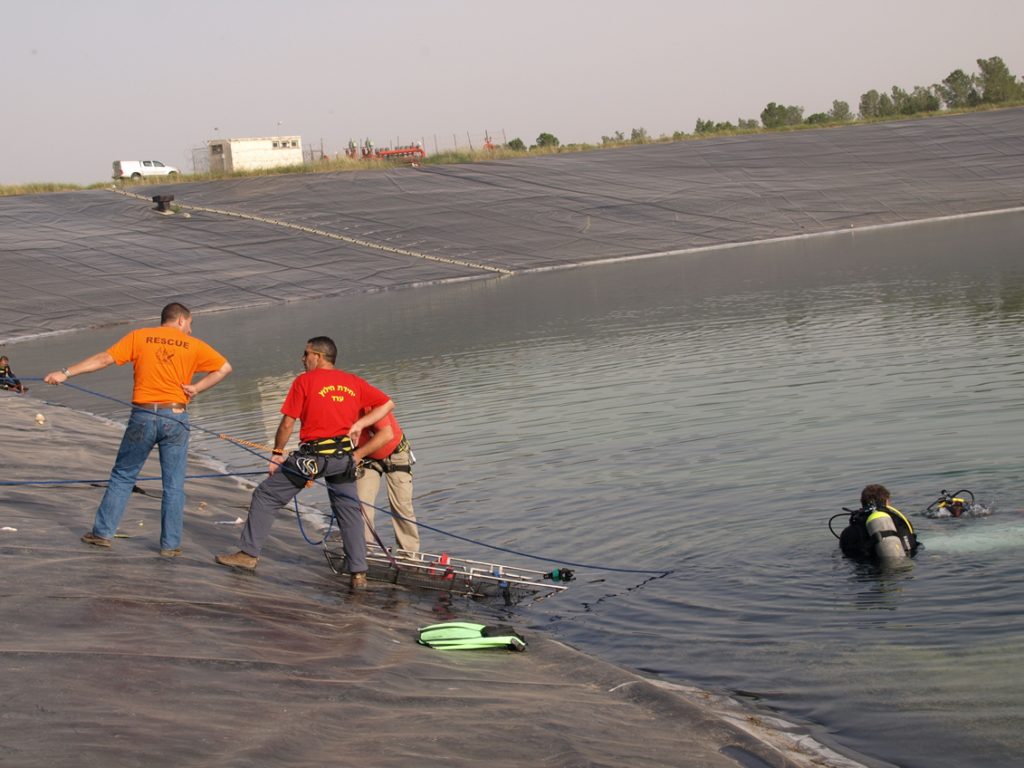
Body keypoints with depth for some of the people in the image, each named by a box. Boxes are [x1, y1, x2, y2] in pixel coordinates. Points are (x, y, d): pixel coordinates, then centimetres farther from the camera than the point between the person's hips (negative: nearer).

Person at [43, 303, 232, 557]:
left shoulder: (139, 337, 5)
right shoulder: (193, 346, 5)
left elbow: (105, 358, -1)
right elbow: (225, 367, 5)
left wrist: (66, 373, 1)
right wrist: (197, 387, 1)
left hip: (143, 416, 1)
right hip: (175, 418, -1)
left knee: (122, 476, 15)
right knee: (173, 486, 7)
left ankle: (103, 532, 17)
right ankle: (170, 544, 8)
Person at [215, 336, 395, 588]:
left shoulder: (304, 381, -2)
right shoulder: (354, 382, 10)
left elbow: (287, 423, -4)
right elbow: (387, 404, 7)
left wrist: (277, 453, 7)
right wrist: (359, 424, 4)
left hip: (312, 455, -4)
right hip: (344, 456, 4)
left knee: (266, 496, 9)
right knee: (349, 510, 14)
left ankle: (248, 553, 11)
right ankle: (359, 573, 8)